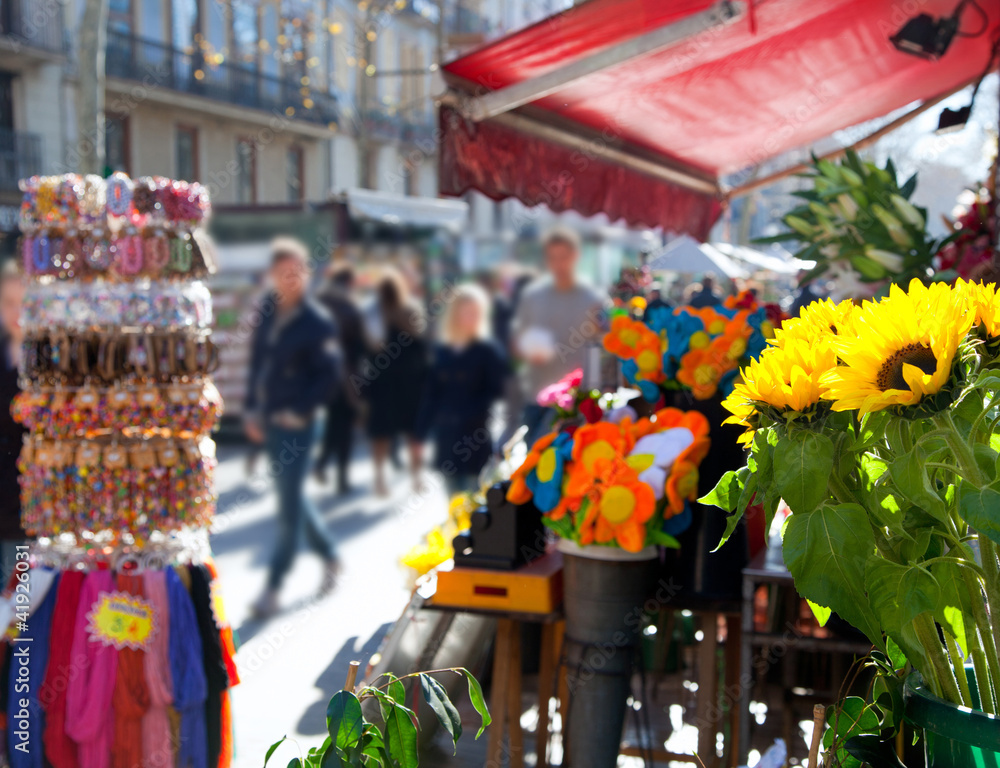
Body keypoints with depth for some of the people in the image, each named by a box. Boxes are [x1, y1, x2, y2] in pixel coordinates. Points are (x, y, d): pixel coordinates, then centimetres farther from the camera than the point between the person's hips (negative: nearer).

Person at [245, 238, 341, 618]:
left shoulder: (317, 322, -12)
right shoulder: (267, 312, 6)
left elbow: (328, 374, -12)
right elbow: (257, 361, 13)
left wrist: (298, 411, -15)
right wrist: (253, 409, 8)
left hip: (298, 425, -7)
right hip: (269, 422, 7)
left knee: (289, 506, 1)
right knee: (293, 498, 17)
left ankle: (273, 588, 11)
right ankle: (329, 557, 36)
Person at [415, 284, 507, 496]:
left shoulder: (488, 350, -3)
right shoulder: (441, 351, 9)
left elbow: (495, 391, -6)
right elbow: (431, 394, 10)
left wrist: (476, 413, -19)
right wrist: (422, 429, 5)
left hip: (475, 438, -4)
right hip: (446, 438, 4)